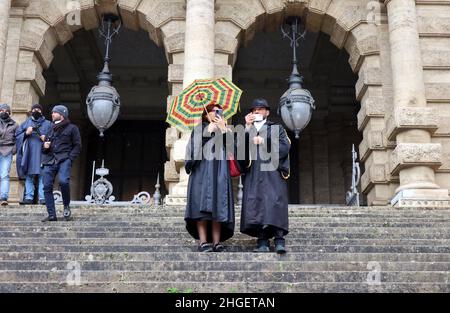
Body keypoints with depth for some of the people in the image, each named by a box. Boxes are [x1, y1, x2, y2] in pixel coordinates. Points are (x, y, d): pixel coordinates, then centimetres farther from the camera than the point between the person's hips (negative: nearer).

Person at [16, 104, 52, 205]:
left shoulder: (48, 124, 17)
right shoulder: (26, 123, 21)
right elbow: (17, 134, 14)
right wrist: (26, 133, -5)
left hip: (42, 153, -2)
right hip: (29, 153, 2)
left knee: (42, 176, -10)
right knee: (29, 176, -3)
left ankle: (43, 198, -13)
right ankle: (29, 197, -4)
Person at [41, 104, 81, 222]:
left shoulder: (72, 128, 10)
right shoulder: (51, 129, 27)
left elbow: (77, 146, 4)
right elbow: (44, 149, 32)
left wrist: (70, 158, -9)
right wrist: (45, 147, 8)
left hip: (64, 160, -5)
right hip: (49, 161, 5)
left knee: (63, 181, -28)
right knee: (47, 187, -6)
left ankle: (66, 206, -4)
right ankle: (52, 215, -1)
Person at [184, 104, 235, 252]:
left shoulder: (225, 130, 22)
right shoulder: (199, 129, 15)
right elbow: (194, 146, -2)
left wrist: (223, 129, -5)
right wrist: (208, 132, -5)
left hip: (220, 173, 3)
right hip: (202, 172, -2)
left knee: (218, 206, -5)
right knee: (202, 205, -12)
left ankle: (216, 242, -6)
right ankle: (203, 242, -15)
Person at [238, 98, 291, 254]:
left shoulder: (276, 128, 18)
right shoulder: (247, 130, 23)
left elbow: (284, 147, 0)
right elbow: (239, 148, 3)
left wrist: (263, 142, -4)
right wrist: (247, 127, -5)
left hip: (272, 172, -2)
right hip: (253, 173, 2)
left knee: (275, 203, -14)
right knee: (256, 204, -9)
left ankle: (279, 239, -18)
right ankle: (262, 241, -10)